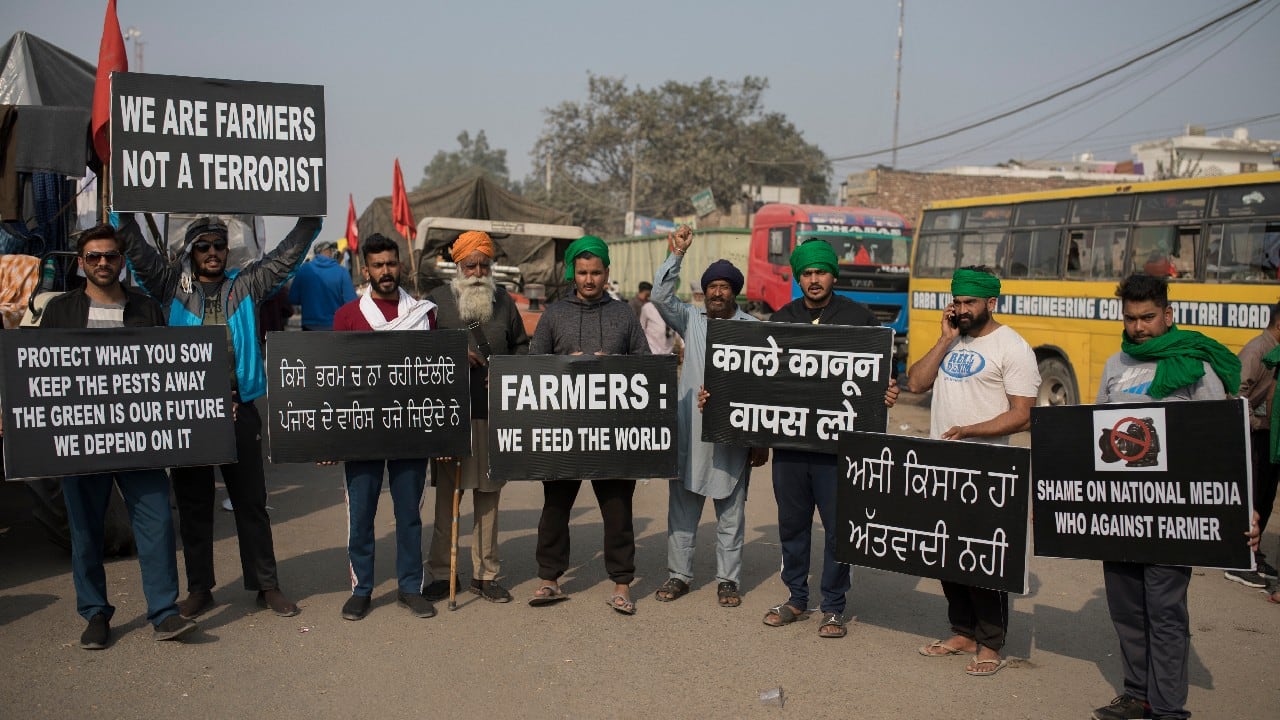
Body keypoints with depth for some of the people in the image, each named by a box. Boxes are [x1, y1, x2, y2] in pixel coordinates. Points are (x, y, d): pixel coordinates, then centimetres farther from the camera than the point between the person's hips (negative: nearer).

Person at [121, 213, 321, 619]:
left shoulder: (246, 286, 8)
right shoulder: (173, 286, 7)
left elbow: (287, 256, 3)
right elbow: (139, 254, -2)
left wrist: (311, 219, -6)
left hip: (239, 411, 0)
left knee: (251, 503, 8)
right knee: (193, 505, 11)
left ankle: (266, 585, 18)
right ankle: (199, 589, 23)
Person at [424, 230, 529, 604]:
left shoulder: (504, 301, 12)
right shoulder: (437, 299, 4)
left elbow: (521, 346, 17)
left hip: (493, 412, 2)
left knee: (488, 493, 8)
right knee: (445, 492, 4)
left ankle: (485, 573, 19)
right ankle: (440, 572, 16)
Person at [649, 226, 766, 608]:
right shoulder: (691, 319, 8)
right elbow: (660, 296, -7)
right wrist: (677, 254, -14)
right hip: (689, 431, 2)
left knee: (731, 511, 8)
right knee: (682, 505, 8)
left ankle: (727, 579, 20)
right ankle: (679, 573, 21)